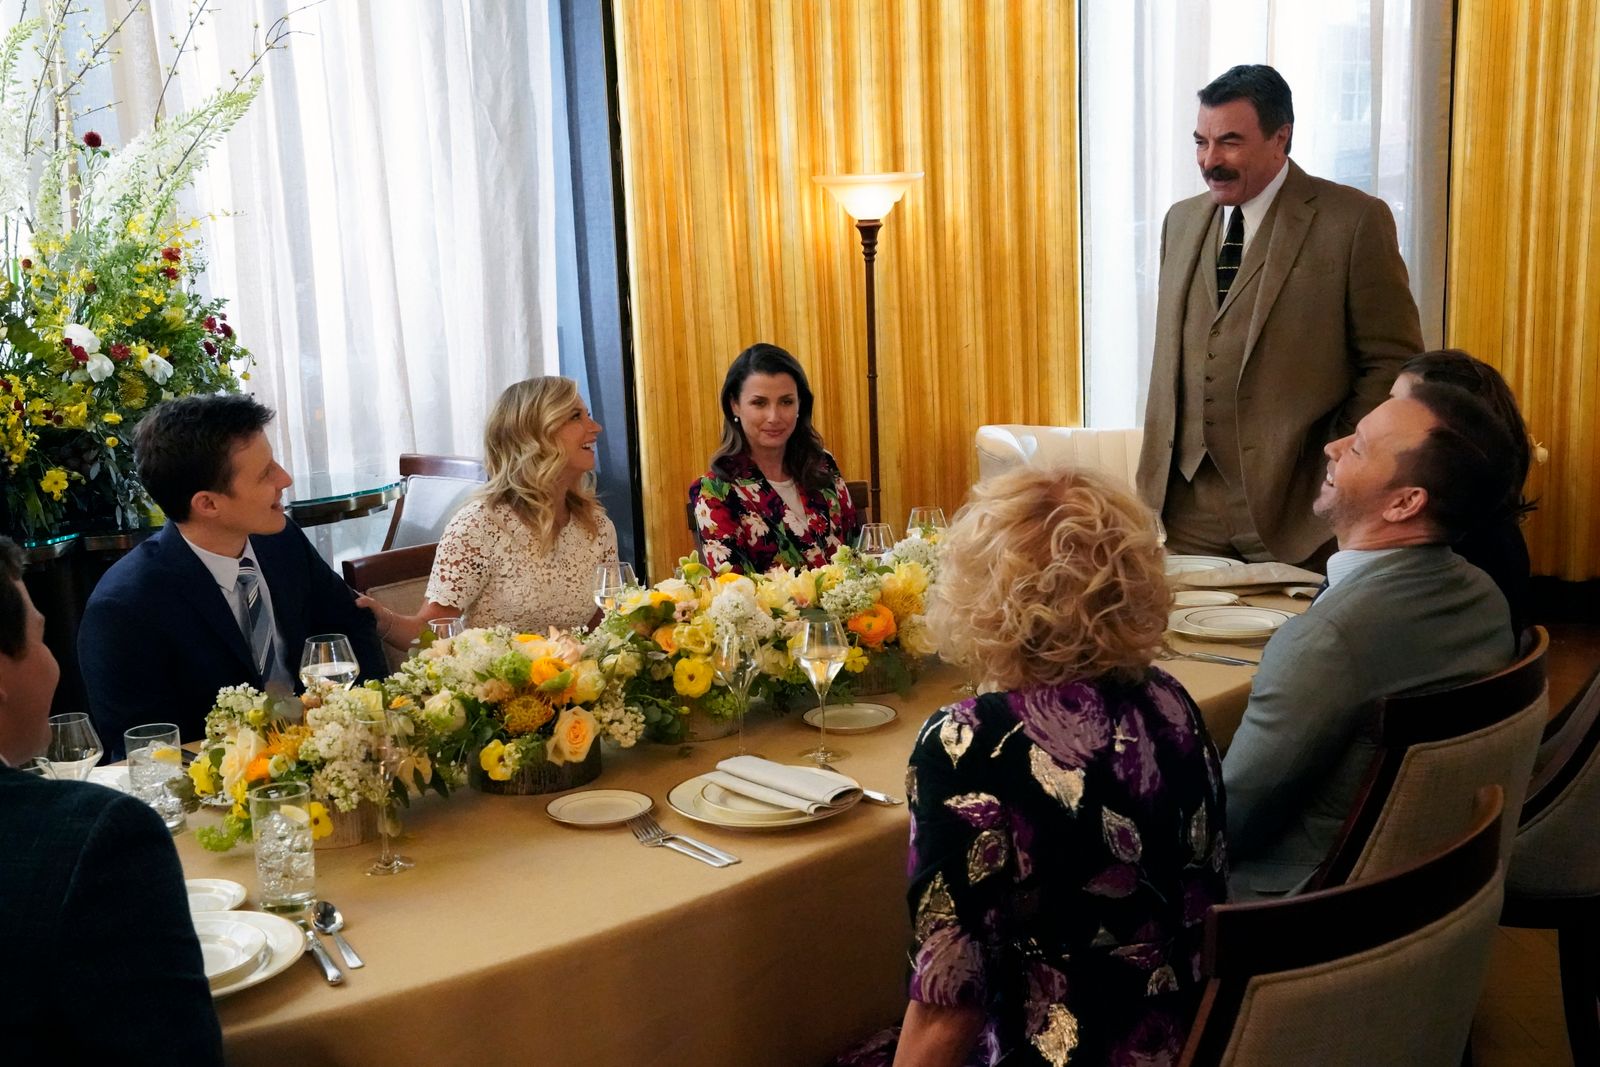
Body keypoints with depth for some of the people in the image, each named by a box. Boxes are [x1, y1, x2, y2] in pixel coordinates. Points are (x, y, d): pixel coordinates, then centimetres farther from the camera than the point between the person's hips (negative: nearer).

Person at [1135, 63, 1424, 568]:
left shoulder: (1356, 221, -6)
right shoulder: (1181, 221, 12)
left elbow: (1393, 362, -5)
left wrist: (1338, 469, -9)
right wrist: (1155, 470, 10)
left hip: (1298, 507, -4)